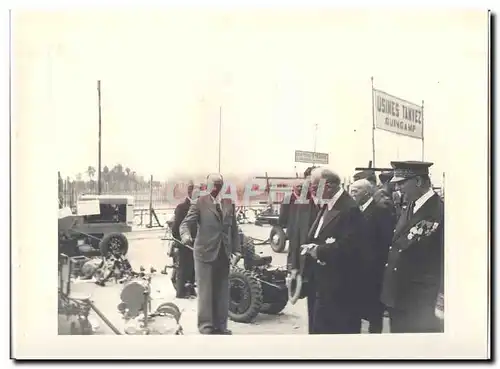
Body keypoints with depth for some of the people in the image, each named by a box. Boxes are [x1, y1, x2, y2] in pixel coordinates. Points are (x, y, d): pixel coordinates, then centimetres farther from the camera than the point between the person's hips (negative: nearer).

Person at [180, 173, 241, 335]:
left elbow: (233, 228, 13)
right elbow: (186, 223, -10)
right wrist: (186, 235, -31)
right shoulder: (199, 203, -3)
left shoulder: (229, 203, 11)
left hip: (224, 254, 5)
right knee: (205, 291, 1)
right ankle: (206, 325, 11)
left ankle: (220, 325, 19)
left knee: (222, 291, 9)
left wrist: (236, 249, 6)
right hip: (205, 253, -4)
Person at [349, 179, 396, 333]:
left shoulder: (381, 211, -12)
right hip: (358, 269, 7)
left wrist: (380, 266, -16)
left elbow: (388, 242, -16)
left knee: (373, 310, 2)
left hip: (373, 270, -7)